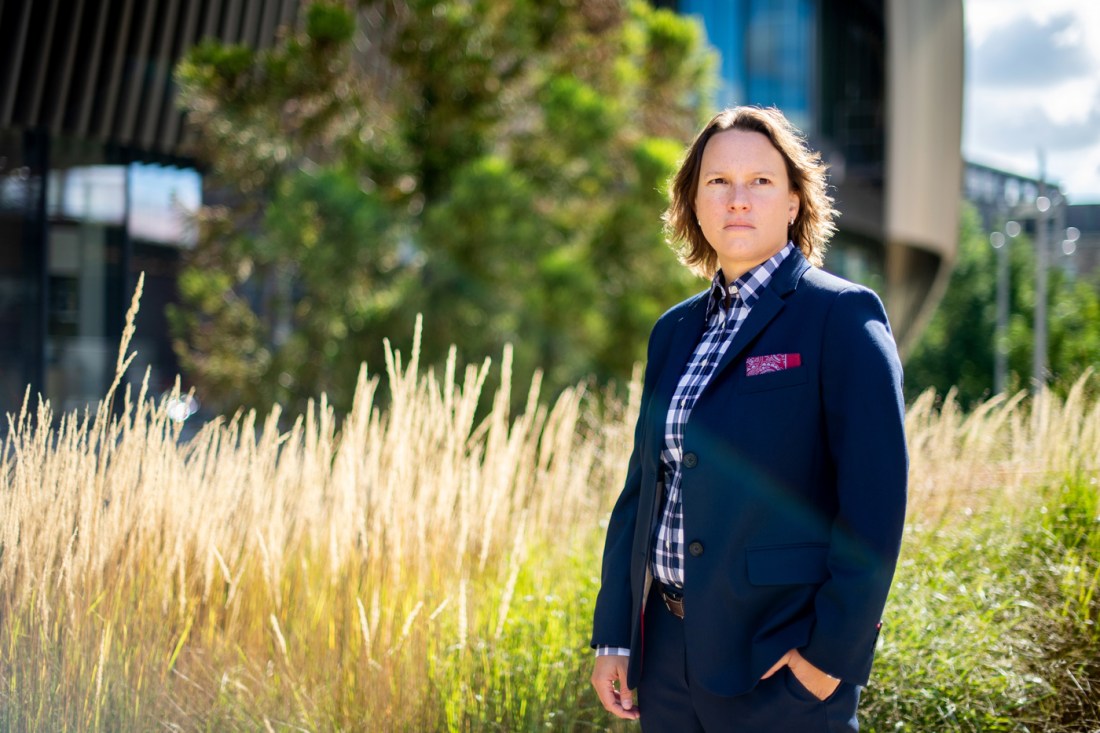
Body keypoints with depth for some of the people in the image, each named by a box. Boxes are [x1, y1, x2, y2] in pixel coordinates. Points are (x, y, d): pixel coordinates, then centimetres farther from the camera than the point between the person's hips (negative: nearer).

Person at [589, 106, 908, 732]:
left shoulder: (842, 317, -8)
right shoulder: (676, 331, 11)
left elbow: (875, 500, -14)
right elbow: (643, 487, 11)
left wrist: (833, 652, -17)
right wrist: (613, 636, 7)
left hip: (779, 658, -6)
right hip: (667, 651, 6)